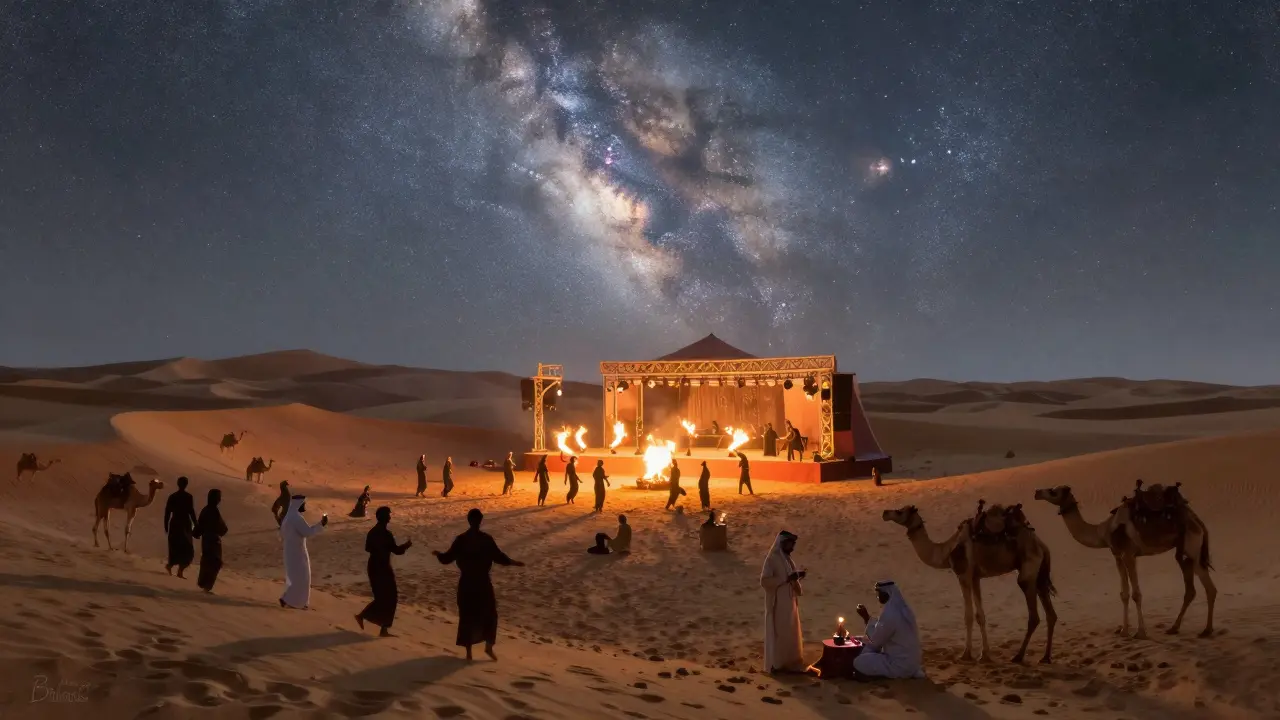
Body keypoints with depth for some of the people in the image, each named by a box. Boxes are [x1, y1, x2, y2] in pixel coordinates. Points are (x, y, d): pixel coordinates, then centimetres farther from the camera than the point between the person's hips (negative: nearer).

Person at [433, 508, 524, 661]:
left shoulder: (461, 539, -7)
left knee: (467, 616, 11)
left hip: (467, 582, 1)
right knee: (489, 614, 17)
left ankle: (469, 651, 14)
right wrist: (513, 562, 8)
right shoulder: (486, 539, -10)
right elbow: (499, 557, -8)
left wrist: (437, 554, 18)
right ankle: (489, 647, 18)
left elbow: (447, 558, -3)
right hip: (483, 582, -1)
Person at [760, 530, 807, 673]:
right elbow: (765, 581, -21)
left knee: (790, 634, 11)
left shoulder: (786, 559, 11)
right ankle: (776, 664, 5)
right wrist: (786, 578, -23)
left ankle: (788, 663, 19)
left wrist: (797, 577, 0)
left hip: (789, 603, 8)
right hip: (778, 605, -8)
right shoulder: (772, 559, -15)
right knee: (778, 634, -2)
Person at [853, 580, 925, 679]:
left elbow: (875, 640, -13)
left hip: (901, 665, -9)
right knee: (867, 649, 23)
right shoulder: (902, 608, 3)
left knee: (858, 662, -9)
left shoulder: (890, 614, -26)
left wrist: (866, 617, -7)